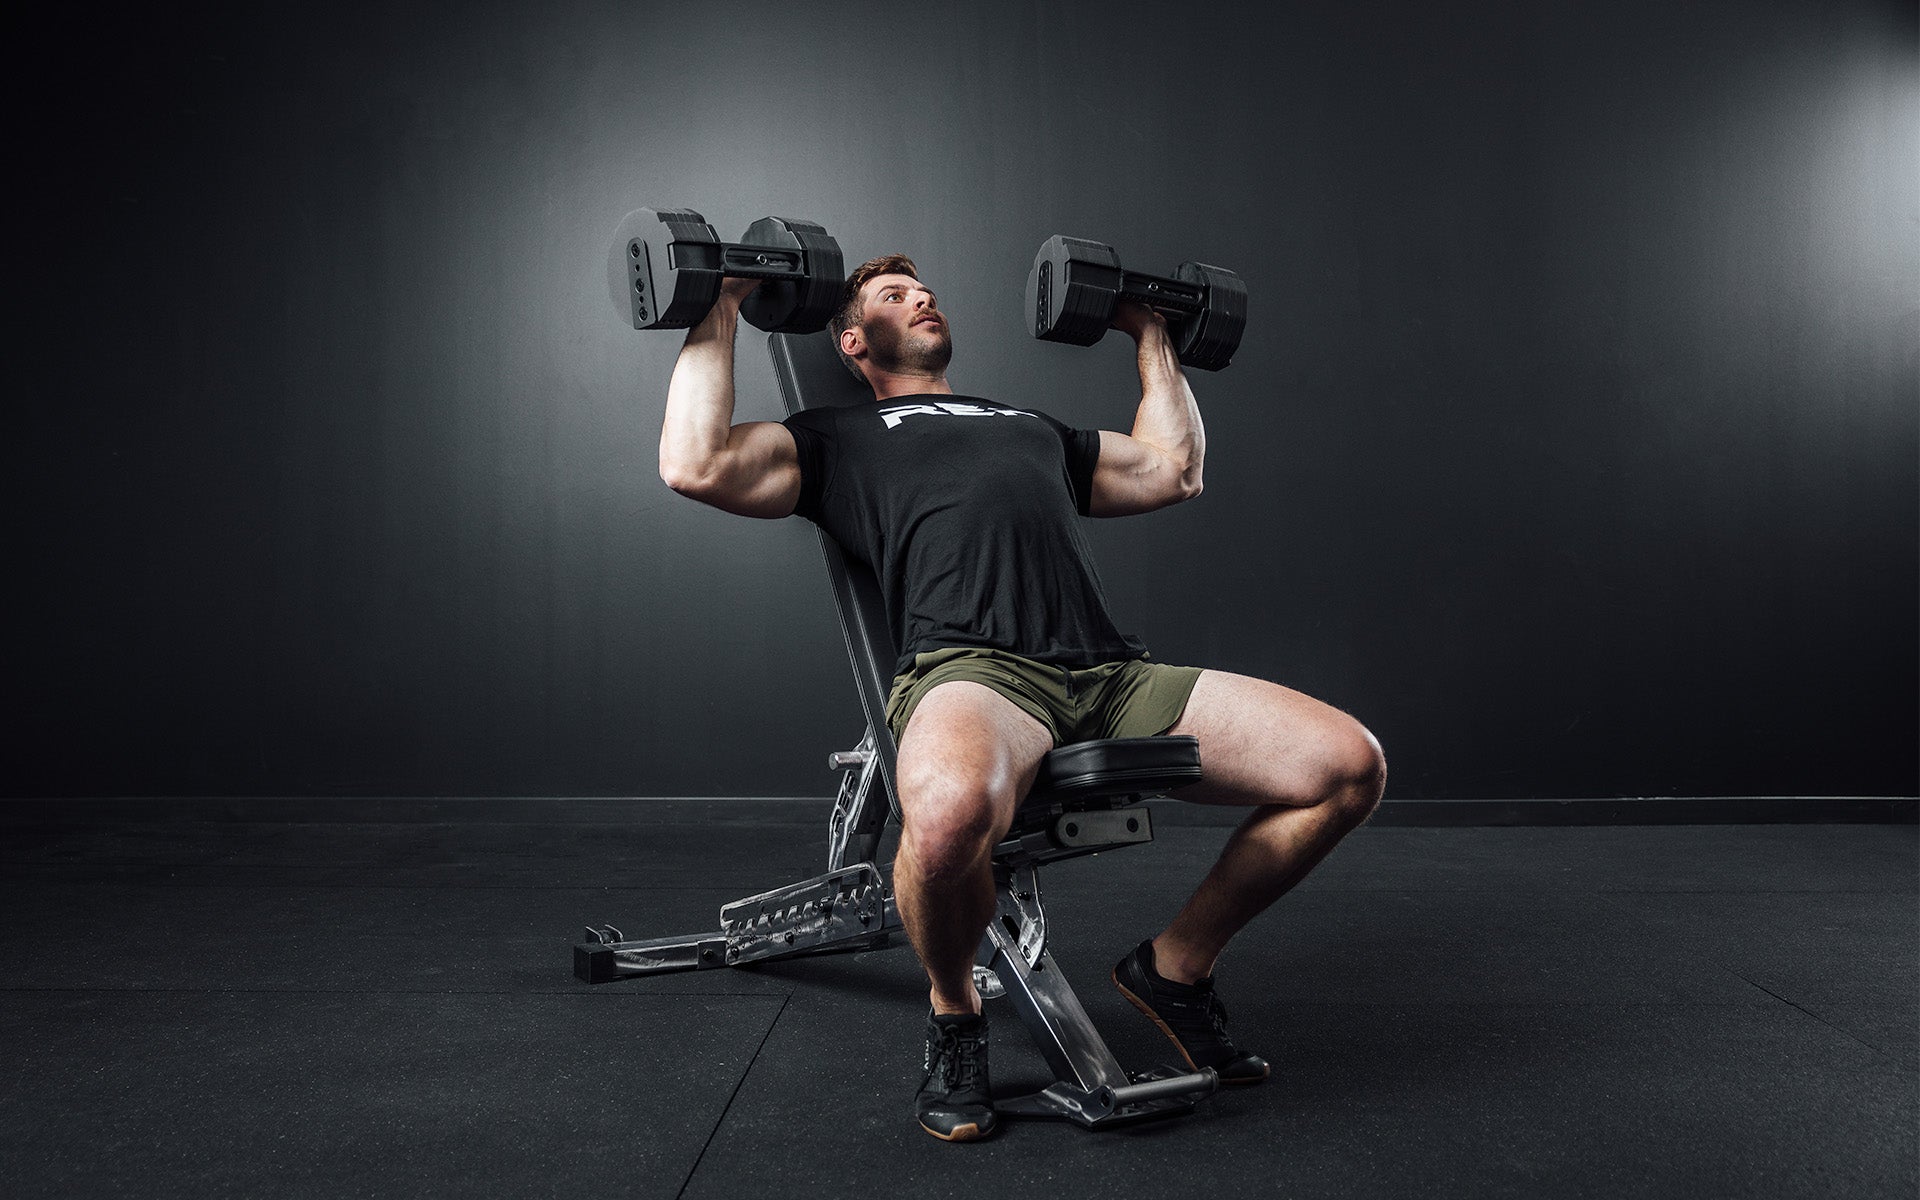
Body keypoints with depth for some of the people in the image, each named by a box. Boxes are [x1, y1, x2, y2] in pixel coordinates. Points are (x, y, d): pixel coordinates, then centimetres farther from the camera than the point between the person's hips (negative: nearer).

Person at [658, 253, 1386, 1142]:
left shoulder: (1033, 427, 40)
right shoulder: (839, 437, 25)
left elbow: (1174, 470, 42)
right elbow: (696, 464, 9)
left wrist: (1150, 337, 48)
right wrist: (720, 313, 18)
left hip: (1113, 671, 6)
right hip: (973, 667, -5)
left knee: (1349, 764, -11)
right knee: (951, 812, -42)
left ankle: (1174, 970, 10)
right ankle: (954, 1018, -6)